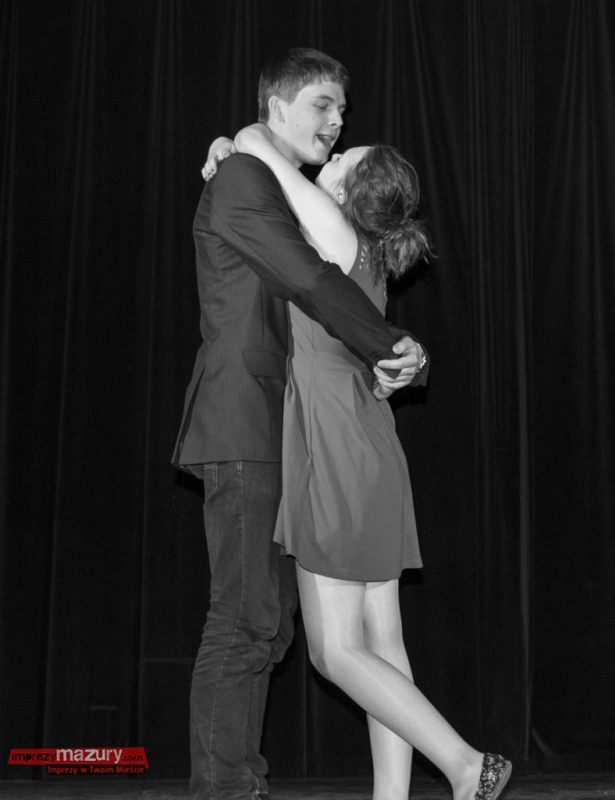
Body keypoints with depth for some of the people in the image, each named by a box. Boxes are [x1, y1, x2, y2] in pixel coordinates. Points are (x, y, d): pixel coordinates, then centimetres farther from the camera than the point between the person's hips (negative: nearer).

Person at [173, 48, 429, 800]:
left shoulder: (299, 197, 23)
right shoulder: (241, 179, -7)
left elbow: (315, 292, 17)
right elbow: (310, 281, -18)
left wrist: (391, 353, 1)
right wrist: (392, 349, -10)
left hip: (276, 433, 10)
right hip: (242, 427, -10)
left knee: (268, 616, 11)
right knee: (244, 619, -10)